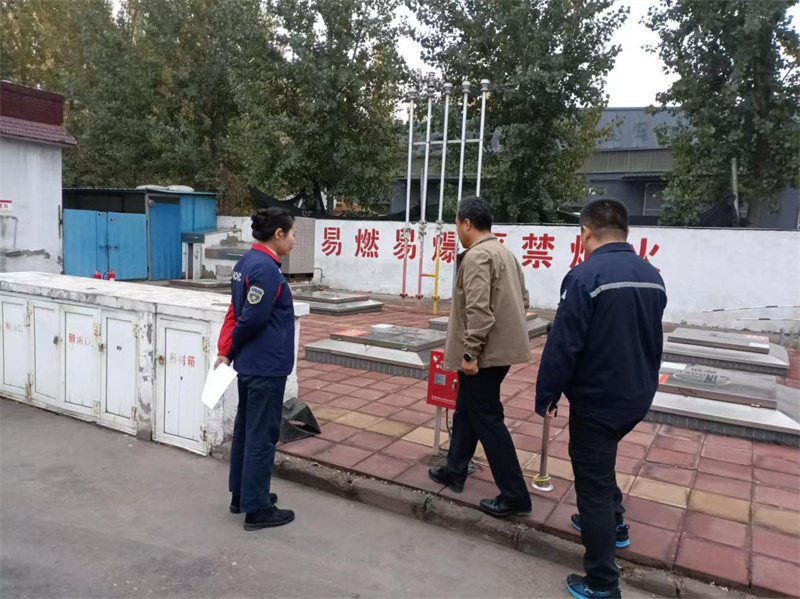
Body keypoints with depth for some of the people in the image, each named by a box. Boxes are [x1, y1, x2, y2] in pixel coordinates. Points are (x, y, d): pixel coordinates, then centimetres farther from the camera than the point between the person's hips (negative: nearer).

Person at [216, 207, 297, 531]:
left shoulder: (248, 262, 11)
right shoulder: (266, 269, -20)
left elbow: (236, 313, 9)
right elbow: (252, 319, -21)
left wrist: (225, 352, 4)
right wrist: (231, 352, -5)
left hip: (249, 364, 10)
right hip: (266, 366, -10)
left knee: (245, 430, 18)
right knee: (262, 437, 0)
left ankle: (241, 495, 32)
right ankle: (257, 510, 11)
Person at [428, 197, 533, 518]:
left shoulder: (477, 256, -17)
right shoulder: (504, 252, 15)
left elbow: (478, 309, -26)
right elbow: (522, 300, 18)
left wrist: (470, 352, -22)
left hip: (484, 354, -10)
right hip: (500, 348, 10)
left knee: (486, 420, -1)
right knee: (466, 410, 21)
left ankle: (514, 495, 7)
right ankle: (455, 470, 35)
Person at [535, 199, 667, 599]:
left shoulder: (585, 276, -21)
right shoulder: (652, 276, 3)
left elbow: (562, 344, -21)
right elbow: (654, 340, 15)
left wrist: (546, 395, -9)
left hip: (596, 401, -7)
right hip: (637, 398, 8)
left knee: (593, 484, 5)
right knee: (599, 461, 30)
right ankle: (613, 523, 47)